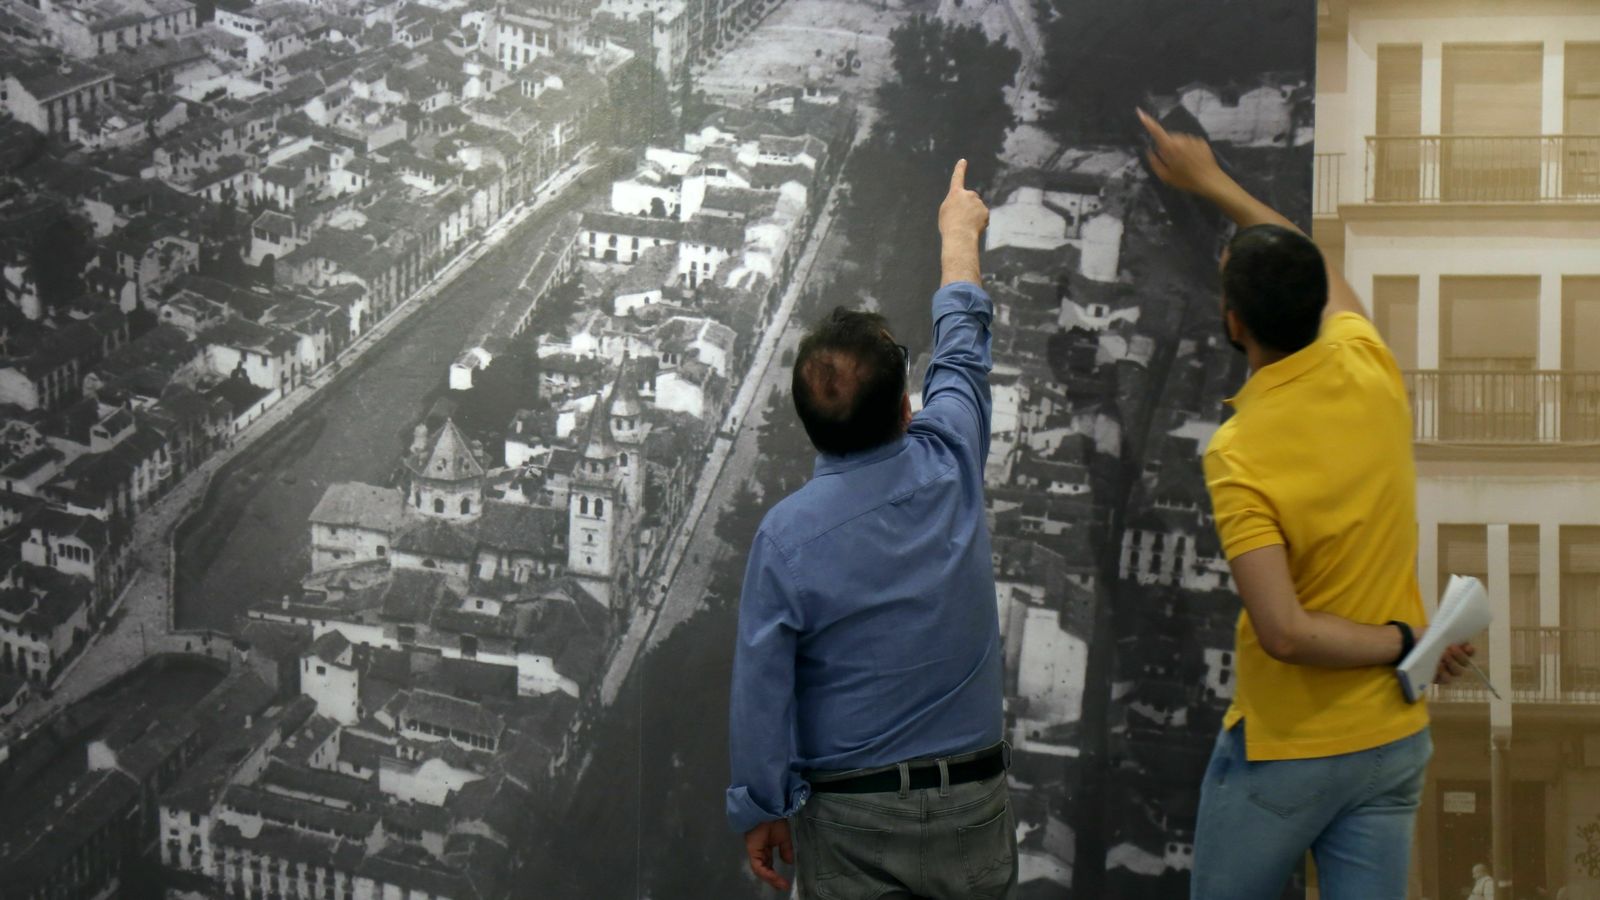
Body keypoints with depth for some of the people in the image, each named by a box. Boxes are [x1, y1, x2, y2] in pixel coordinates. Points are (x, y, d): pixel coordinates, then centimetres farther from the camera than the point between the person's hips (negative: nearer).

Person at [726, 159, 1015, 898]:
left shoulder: (786, 534, -15)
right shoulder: (949, 468, -7)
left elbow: (761, 687, -10)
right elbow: (962, 351, 13)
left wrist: (761, 810, 5)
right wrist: (959, 233, 31)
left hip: (852, 817, -2)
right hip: (973, 805, 2)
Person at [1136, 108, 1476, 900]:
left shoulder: (1238, 454, -21)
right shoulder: (1370, 372, -6)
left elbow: (1284, 633, -27)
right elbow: (1320, 277, 18)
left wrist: (1405, 642, -11)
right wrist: (1211, 181, 26)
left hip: (1281, 752, -5)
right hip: (1393, 742, 5)